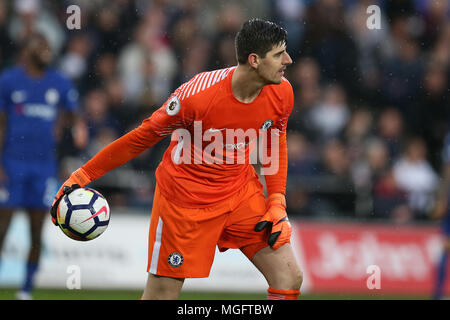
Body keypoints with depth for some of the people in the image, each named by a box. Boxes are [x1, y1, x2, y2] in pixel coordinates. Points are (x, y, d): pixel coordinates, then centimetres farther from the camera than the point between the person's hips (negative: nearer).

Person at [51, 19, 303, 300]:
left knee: (290, 277, -6)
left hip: (242, 192, 5)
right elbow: (143, 137, -13)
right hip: (185, 200, -5)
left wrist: (277, 202, 0)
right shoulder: (197, 95, -26)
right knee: (161, 294, -3)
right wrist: (82, 176, -10)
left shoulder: (281, 93, -10)